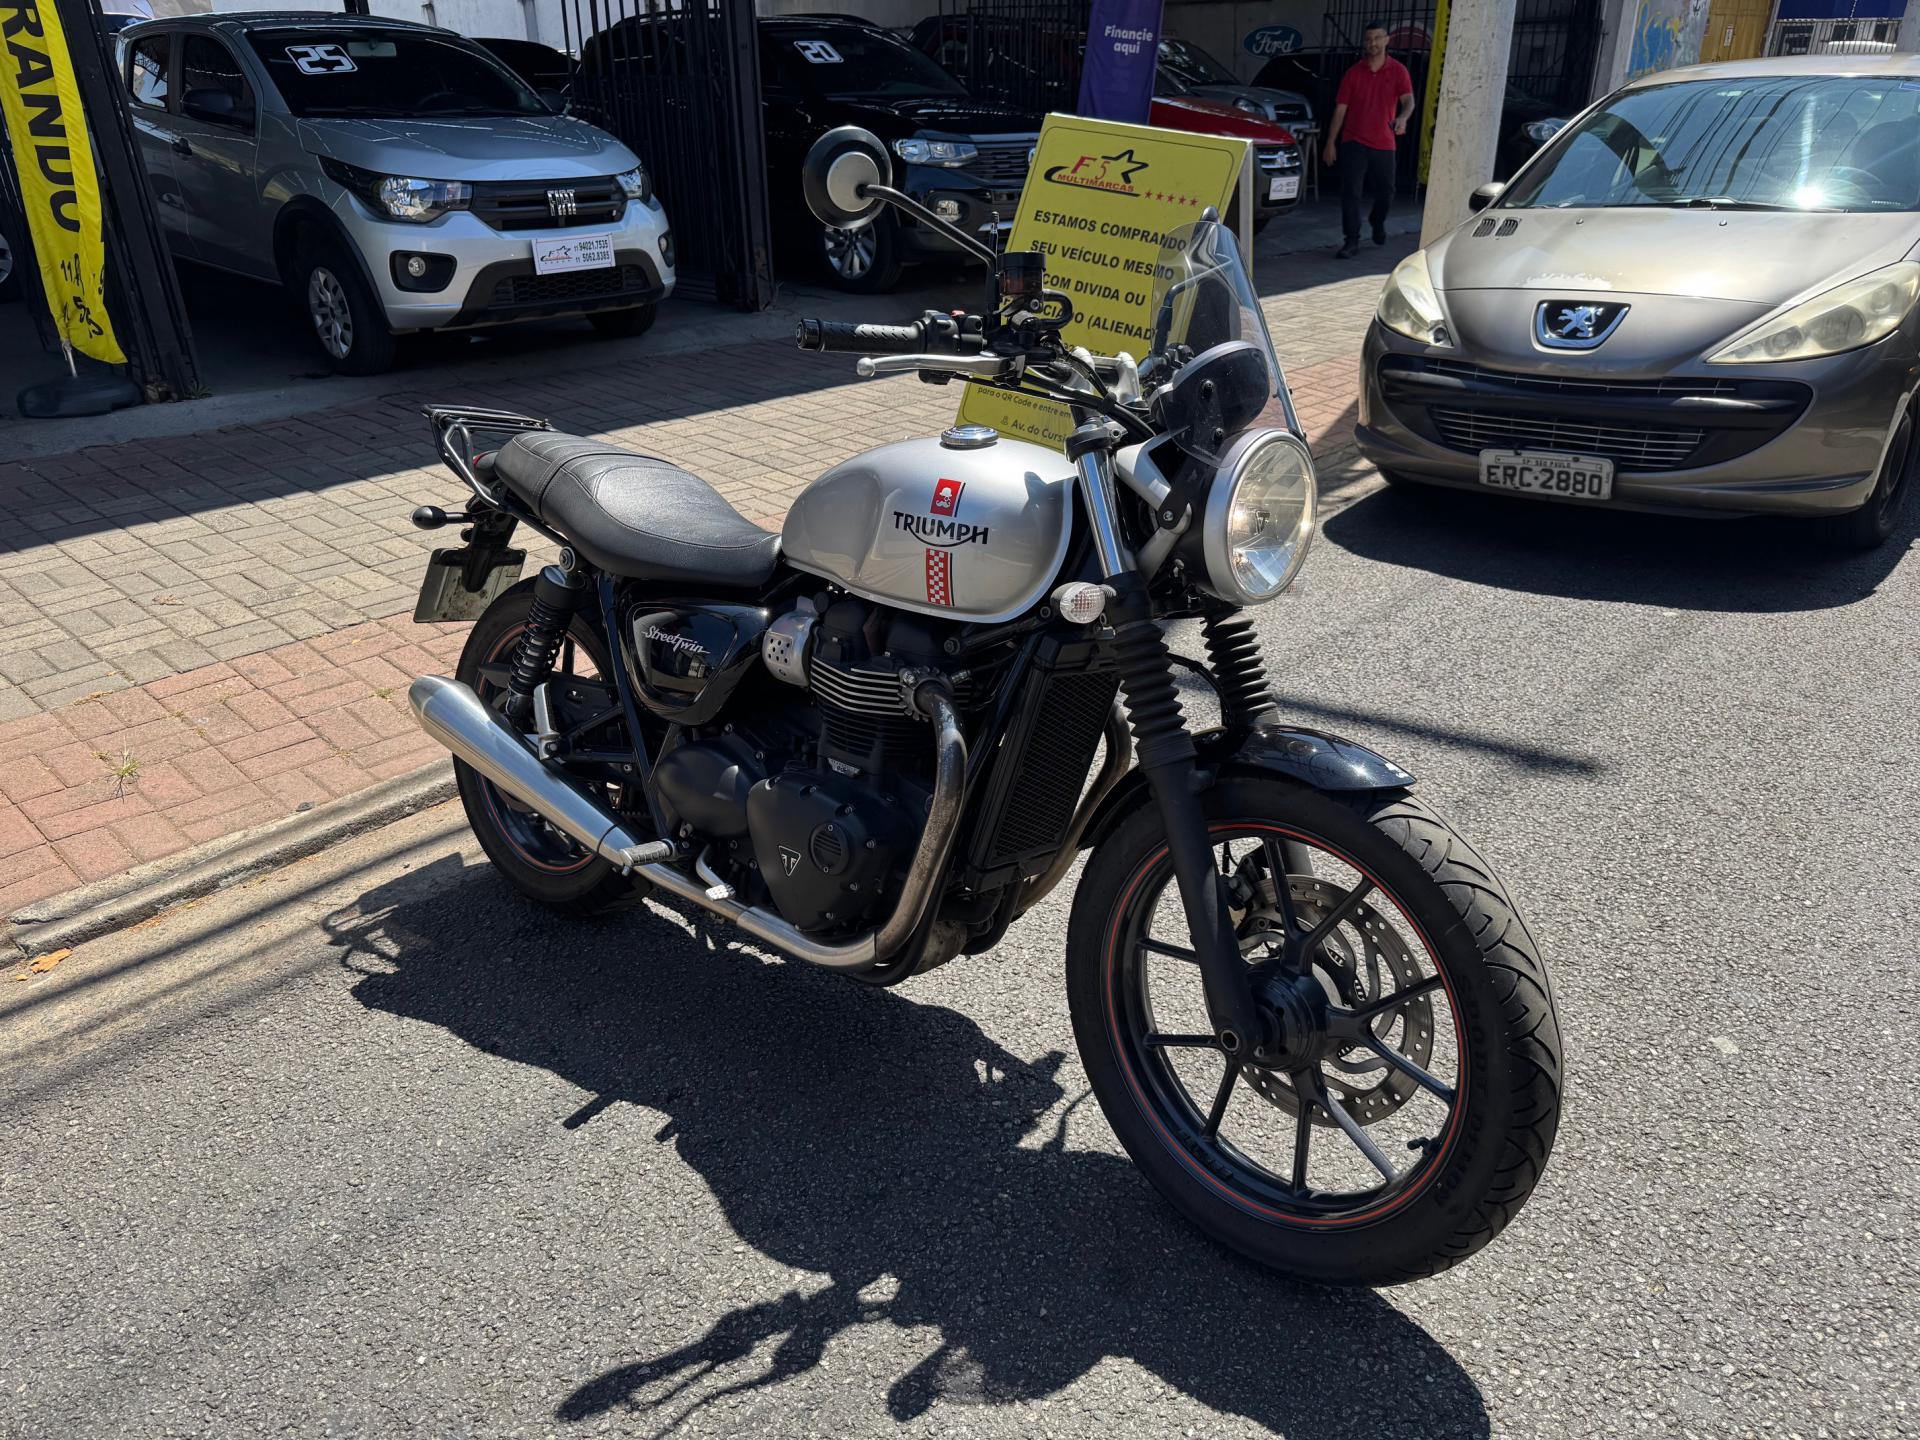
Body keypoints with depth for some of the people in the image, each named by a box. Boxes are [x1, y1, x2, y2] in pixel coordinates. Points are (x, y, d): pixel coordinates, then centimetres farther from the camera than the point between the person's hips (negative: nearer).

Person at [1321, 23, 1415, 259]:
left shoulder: (1398, 71, 1)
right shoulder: (1353, 73, 2)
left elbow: (1408, 100, -11)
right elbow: (1340, 109, 3)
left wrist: (1402, 118, -34)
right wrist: (1330, 143, -2)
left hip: (1384, 144, 1)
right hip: (1354, 142, -1)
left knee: (1385, 192, 12)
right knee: (1350, 193, -9)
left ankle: (1378, 224, 42)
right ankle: (1352, 241, -4)